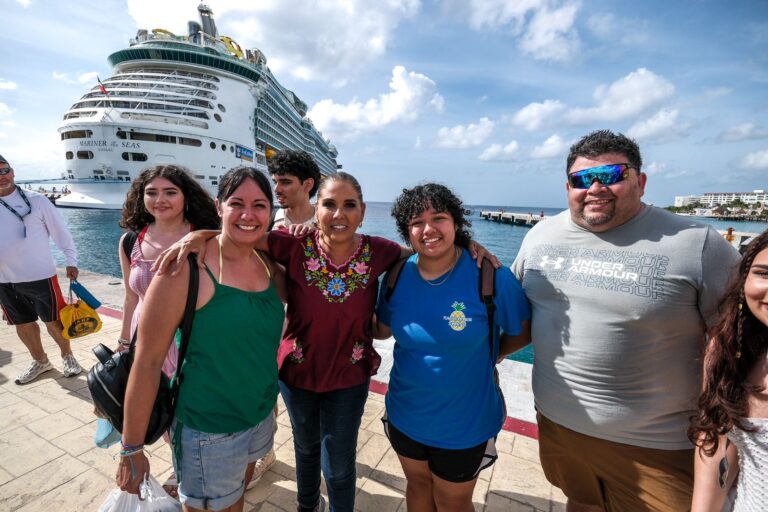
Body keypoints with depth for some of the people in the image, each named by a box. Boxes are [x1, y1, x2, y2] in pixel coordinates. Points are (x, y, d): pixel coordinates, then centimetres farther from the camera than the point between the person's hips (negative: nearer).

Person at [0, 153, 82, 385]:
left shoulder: (36, 200, -6)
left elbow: (60, 230, -2)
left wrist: (71, 261, -4)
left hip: (40, 275, -4)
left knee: (53, 321, 5)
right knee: (23, 324, 15)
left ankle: (68, 356, 24)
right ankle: (40, 361, 33)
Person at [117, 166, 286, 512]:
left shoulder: (268, 264, -5)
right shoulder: (186, 269, -20)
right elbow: (147, 361, -16)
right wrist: (132, 449, -9)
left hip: (262, 416, 6)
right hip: (209, 431, -5)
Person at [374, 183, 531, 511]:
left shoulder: (490, 276, -22)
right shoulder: (398, 276, -11)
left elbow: (524, 331, -8)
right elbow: (382, 329, 1)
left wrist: (486, 355, -11)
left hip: (464, 425, -3)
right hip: (404, 416, 4)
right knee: (417, 485, 29)